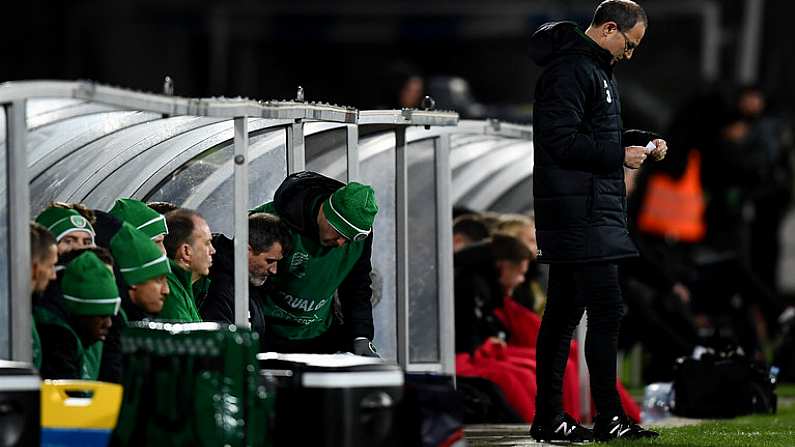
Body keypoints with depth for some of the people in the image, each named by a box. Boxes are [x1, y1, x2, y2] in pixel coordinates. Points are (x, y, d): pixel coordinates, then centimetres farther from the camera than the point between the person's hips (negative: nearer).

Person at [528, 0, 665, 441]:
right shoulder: (570, 70, -14)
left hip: (592, 210, 11)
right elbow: (560, 140, -21)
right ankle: (608, 419, -7)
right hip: (579, 211, -11)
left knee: (563, 312, 10)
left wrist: (641, 141, 13)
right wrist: (619, 156, -15)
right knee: (606, 310, -10)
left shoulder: (597, 69, 19)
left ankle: (548, 417, 13)